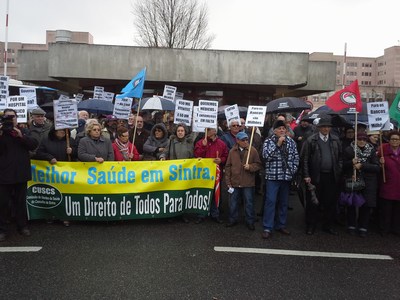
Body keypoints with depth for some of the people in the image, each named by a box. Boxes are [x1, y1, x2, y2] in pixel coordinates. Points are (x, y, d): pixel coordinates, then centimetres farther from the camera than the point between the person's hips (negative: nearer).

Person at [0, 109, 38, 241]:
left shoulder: (24, 131, 8)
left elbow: (34, 144, -6)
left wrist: (21, 136, -18)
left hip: (21, 173, 2)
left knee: (21, 201, 12)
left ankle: (22, 226, 22)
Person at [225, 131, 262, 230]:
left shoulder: (253, 150, -3)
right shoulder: (232, 151, 1)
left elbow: (258, 164, 2)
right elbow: (228, 166, 4)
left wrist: (250, 167, -17)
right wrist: (228, 181, 1)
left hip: (248, 183, -2)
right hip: (234, 182, 2)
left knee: (249, 203, 8)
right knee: (233, 203, 13)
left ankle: (250, 221, 22)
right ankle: (233, 220, 29)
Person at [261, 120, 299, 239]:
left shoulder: (291, 142, 9)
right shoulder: (269, 141, -2)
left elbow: (296, 158, 11)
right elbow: (266, 155, -16)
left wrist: (293, 170, 1)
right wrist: (278, 144, -18)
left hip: (287, 177, 4)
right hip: (272, 176, -4)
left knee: (284, 202, 12)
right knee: (270, 201, -6)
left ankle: (281, 225, 25)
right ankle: (267, 228, 0)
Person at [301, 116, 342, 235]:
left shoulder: (335, 140, 9)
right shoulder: (311, 140, -3)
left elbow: (340, 158, 11)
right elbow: (305, 159, -4)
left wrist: (339, 172, 3)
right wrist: (306, 175, -9)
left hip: (332, 176, 4)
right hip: (316, 176, -3)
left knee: (331, 202, 11)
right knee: (312, 203, 5)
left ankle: (328, 225, 27)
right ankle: (311, 226, 19)